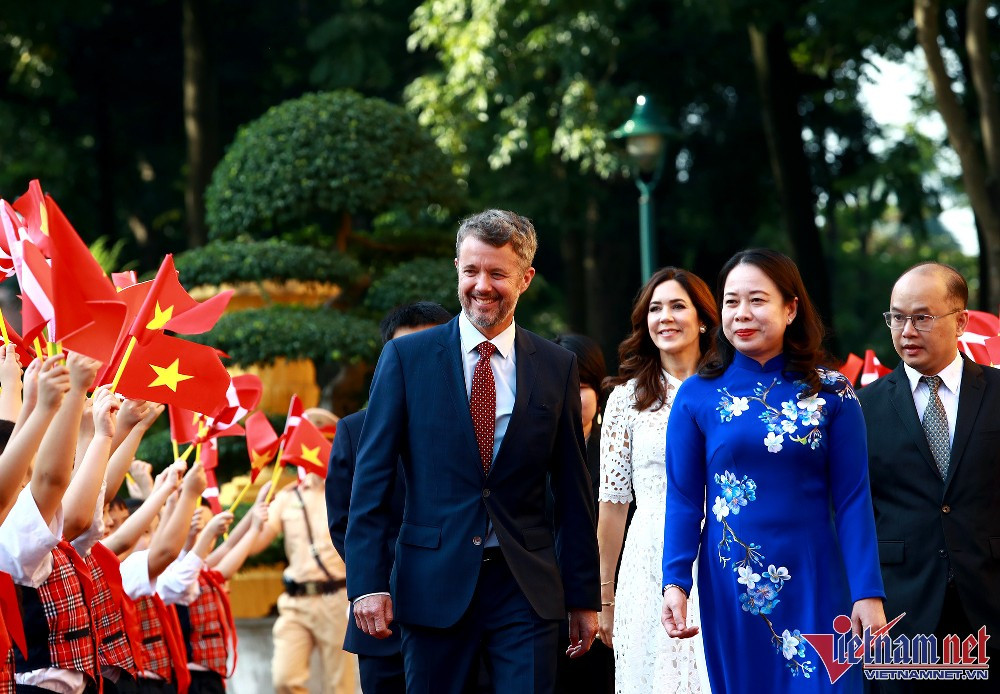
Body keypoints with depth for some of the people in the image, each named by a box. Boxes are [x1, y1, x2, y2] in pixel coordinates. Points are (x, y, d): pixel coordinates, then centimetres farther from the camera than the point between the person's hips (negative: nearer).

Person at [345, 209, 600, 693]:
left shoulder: (557, 368, 6)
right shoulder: (405, 358, 2)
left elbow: (573, 492, 9)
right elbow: (371, 480, -1)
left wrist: (584, 598, 9)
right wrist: (368, 583, -8)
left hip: (526, 586, 1)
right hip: (433, 581, -1)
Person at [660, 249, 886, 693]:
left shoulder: (831, 393, 0)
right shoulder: (697, 396, 1)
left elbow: (852, 500, -3)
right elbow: (683, 499, 0)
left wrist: (868, 593, -10)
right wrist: (674, 583, -11)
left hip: (813, 585, -1)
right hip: (730, 586, 1)